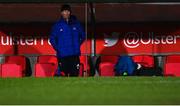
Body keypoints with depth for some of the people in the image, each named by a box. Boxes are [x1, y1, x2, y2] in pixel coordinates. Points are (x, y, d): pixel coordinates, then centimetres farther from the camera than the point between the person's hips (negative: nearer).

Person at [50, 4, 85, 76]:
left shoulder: (76, 24, 6)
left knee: (74, 74, -5)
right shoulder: (57, 25, 3)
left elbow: (82, 36, 17)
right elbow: (52, 38, 8)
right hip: (62, 55, 0)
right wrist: (57, 48, -1)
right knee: (64, 75, 1)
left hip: (74, 54, 1)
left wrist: (78, 45, 7)